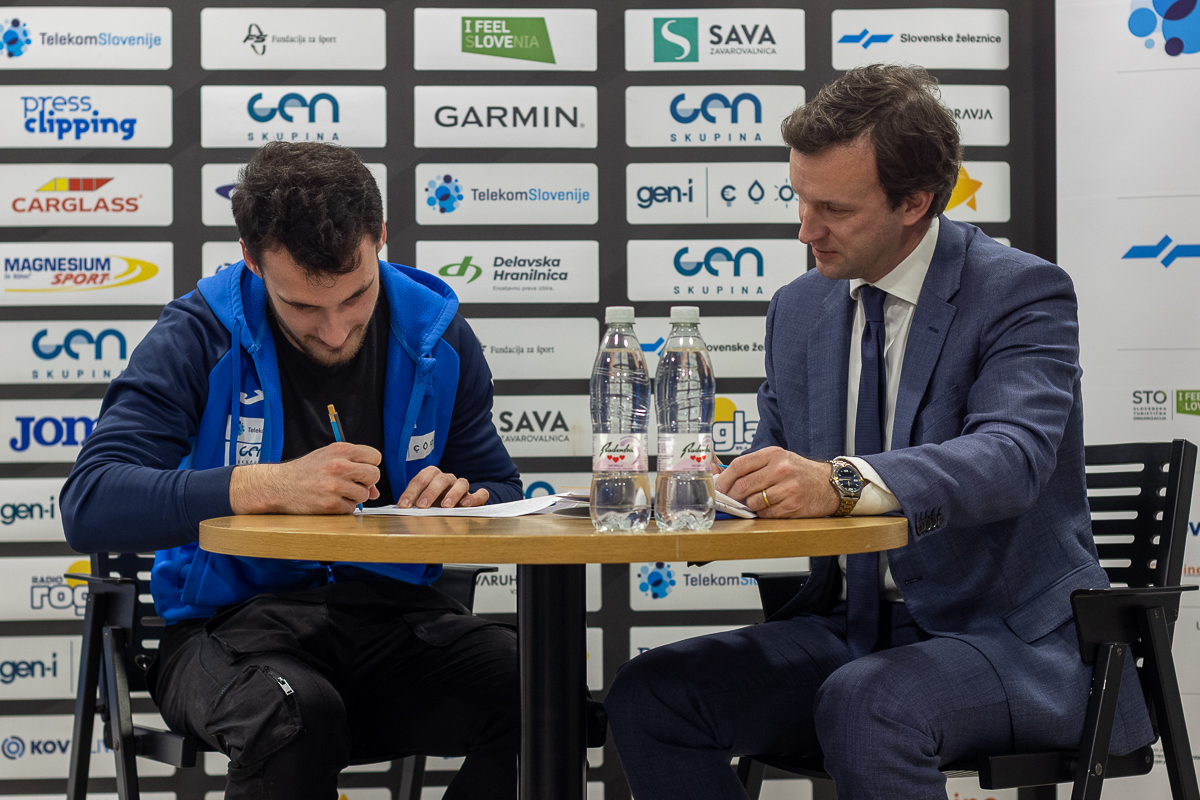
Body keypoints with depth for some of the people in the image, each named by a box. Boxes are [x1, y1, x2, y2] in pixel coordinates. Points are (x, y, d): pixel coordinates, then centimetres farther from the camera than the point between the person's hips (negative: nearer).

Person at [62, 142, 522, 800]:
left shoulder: (435, 336, 6)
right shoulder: (200, 338, -6)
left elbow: (502, 493, 17)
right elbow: (88, 505, -18)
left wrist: (464, 499, -9)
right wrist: (269, 486, -28)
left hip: (393, 609, 3)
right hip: (233, 618, -3)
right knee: (295, 715, -38)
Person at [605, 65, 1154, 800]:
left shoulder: (1023, 292, -10)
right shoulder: (799, 309, 11)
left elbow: (1009, 459, -28)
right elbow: (776, 479, 15)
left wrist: (841, 481, -44)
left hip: (1008, 636, -6)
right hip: (852, 626, 6)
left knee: (864, 708, -37)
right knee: (649, 695, -14)